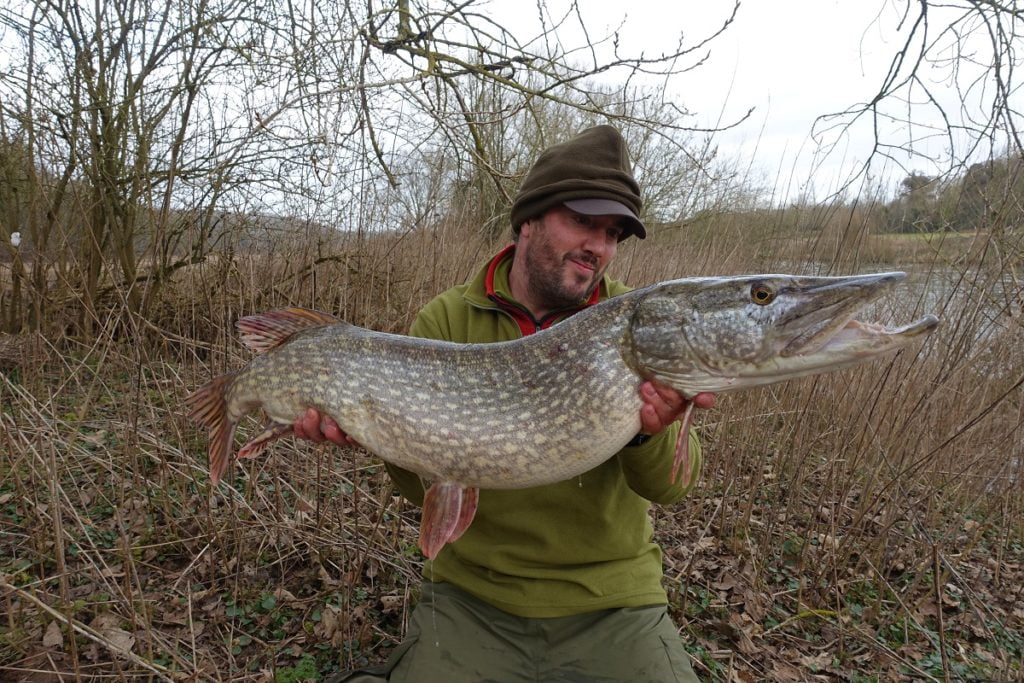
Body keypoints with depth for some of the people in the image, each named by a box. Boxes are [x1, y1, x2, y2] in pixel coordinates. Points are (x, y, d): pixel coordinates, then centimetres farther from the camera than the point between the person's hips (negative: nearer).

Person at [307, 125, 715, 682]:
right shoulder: (445, 320, -6)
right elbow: (427, 484, -6)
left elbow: (669, 487, -12)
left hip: (613, 604, 1)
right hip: (472, 597, 0)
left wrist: (650, 433, -32)